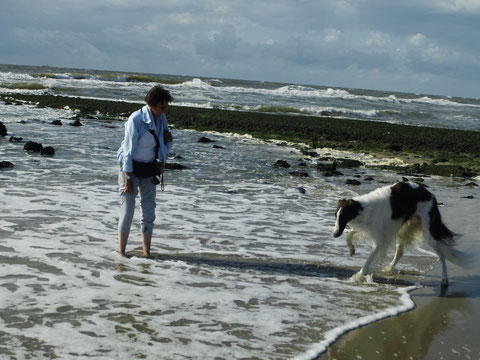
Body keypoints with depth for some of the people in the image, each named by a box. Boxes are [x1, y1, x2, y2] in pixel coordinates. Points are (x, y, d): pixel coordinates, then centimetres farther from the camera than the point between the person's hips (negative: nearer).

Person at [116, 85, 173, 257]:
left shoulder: (161, 118, -2)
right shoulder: (136, 119, -21)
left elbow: (167, 141, 16)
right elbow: (128, 150, -20)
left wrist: (162, 162, 4)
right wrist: (128, 178, -21)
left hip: (149, 169, 6)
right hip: (131, 167, -6)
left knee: (149, 208, 5)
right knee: (128, 209, -7)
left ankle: (146, 252, 12)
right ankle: (121, 251, 4)